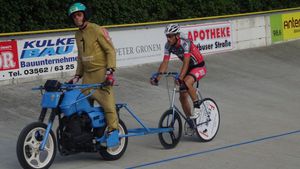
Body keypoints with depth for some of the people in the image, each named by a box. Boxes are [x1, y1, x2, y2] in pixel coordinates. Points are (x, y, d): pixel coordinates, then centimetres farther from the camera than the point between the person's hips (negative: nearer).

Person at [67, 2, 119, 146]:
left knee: (107, 101, -14)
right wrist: (77, 75, 19)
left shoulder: (97, 30, -8)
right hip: (87, 74, 7)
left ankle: (113, 130, -6)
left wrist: (110, 71, -18)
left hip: (101, 72, -7)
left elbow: (110, 50, -10)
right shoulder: (78, 34, 16)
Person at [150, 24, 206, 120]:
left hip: (199, 67, -7)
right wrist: (157, 78, -27)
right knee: (182, 97, 2)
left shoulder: (185, 43, -31)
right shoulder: (168, 46, -12)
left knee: (186, 82, -36)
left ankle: (197, 105, -15)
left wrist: (180, 78, -52)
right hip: (188, 68, 7)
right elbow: (165, 63, -14)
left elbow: (186, 63, -40)